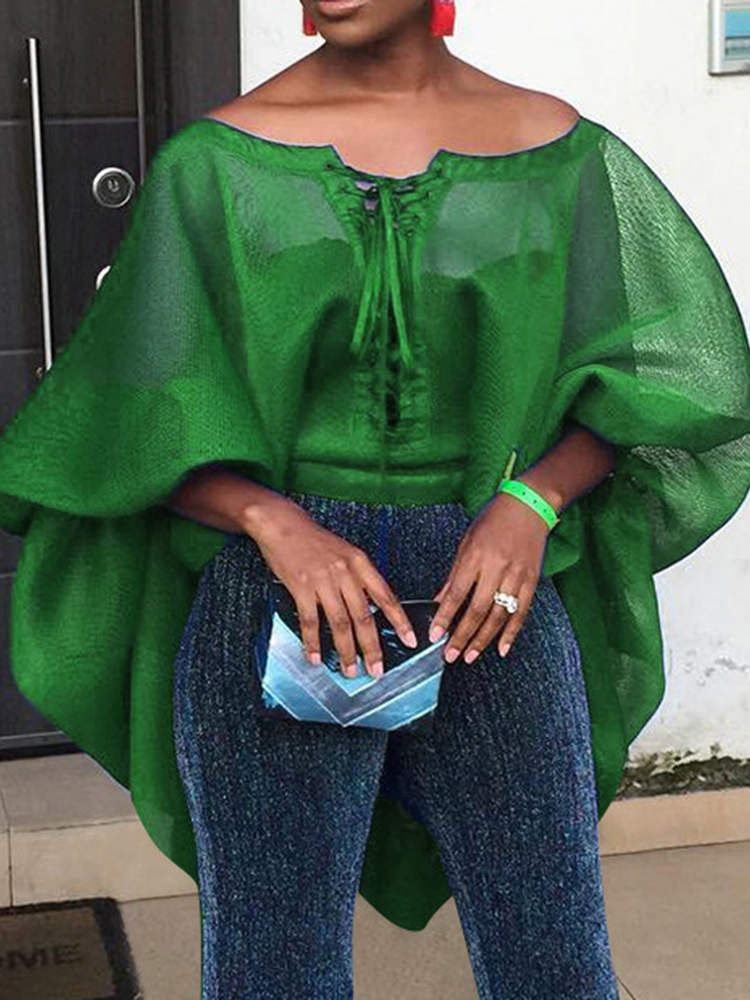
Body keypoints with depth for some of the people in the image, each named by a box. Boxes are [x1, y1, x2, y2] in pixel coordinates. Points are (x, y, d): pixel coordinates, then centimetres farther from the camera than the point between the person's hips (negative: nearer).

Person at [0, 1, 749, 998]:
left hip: (490, 590, 1)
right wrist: (275, 523, -18)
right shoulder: (218, 159, 1)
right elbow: (146, 425, 0)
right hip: (274, 590, -1)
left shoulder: (556, 148, 4)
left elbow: (641, 388, 8)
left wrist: (531, 502, -10)